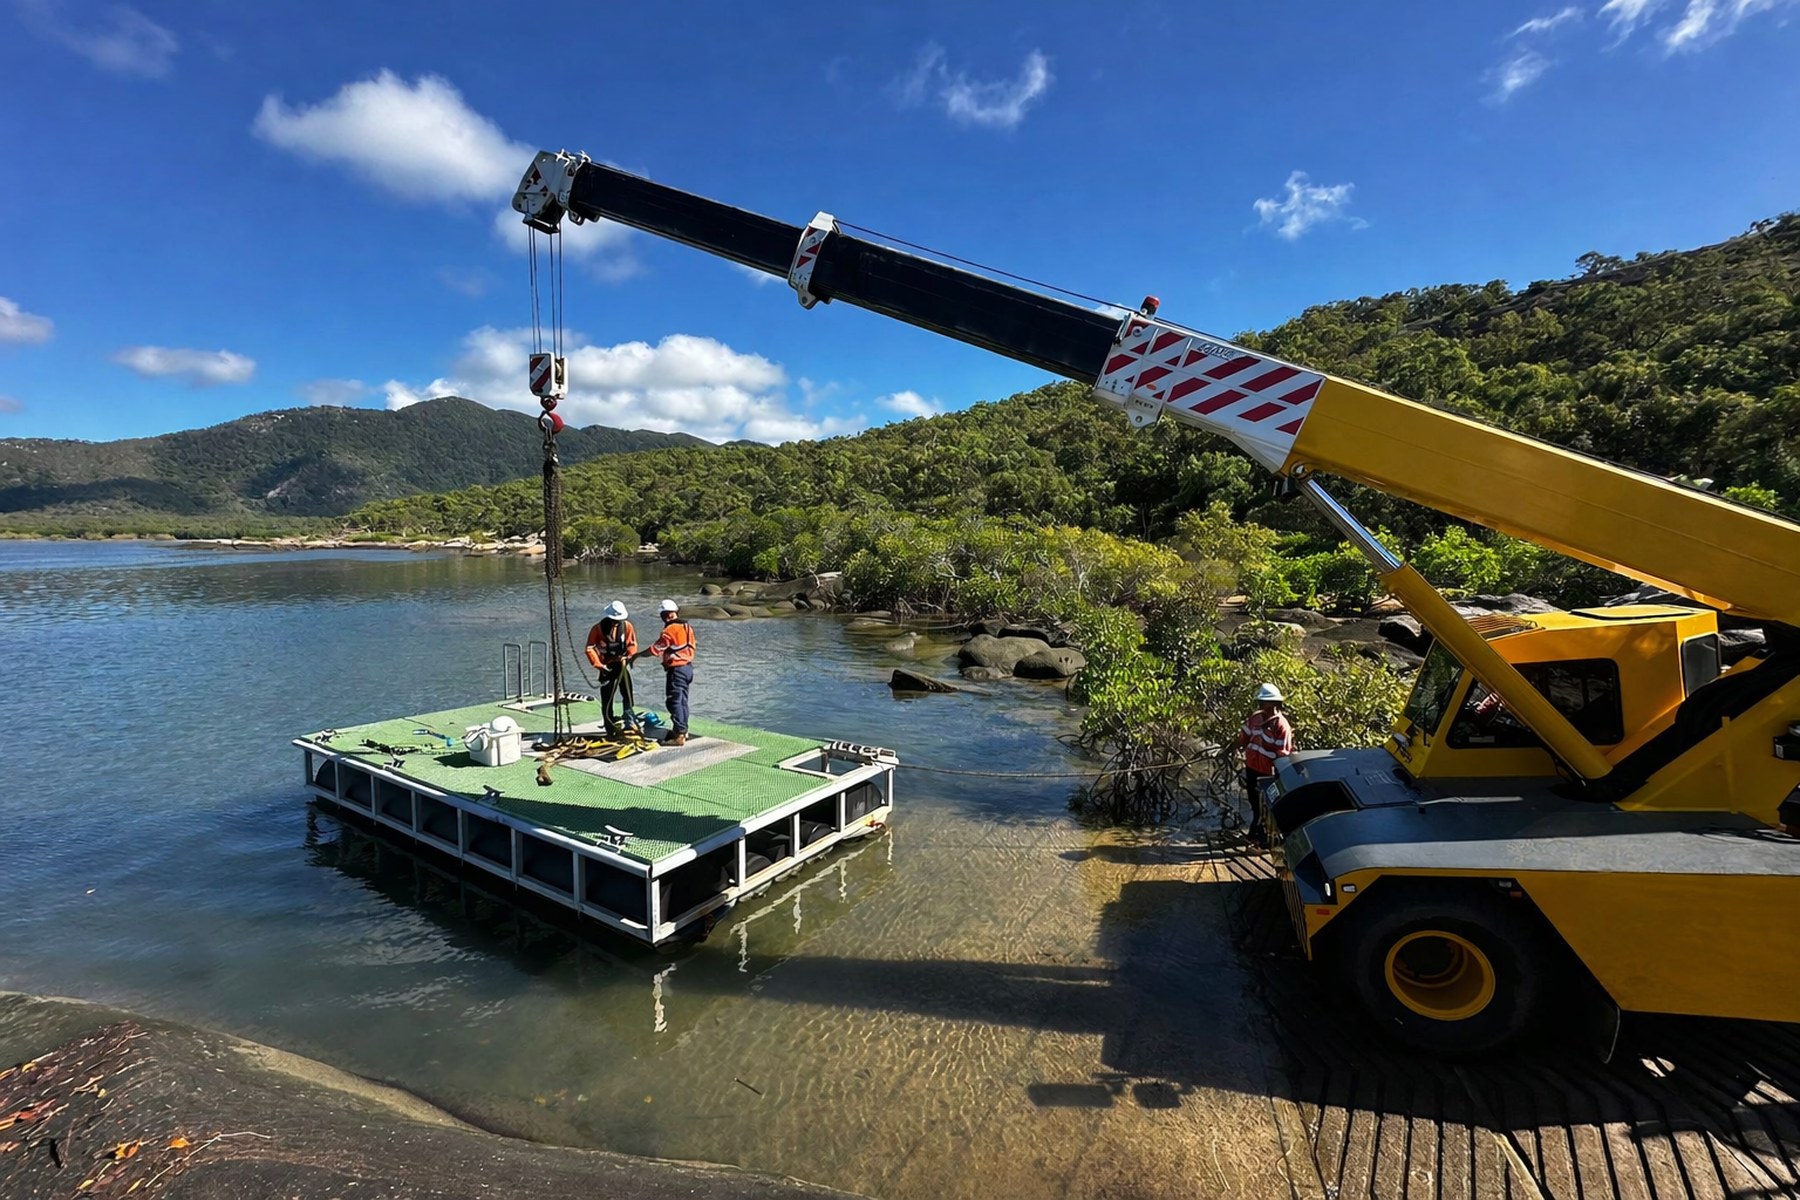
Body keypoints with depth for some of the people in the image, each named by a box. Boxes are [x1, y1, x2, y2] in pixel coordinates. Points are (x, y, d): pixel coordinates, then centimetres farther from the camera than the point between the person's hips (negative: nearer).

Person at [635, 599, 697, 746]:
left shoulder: (670, 630, -15)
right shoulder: (687, 627, 10)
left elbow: (655, 649, -16)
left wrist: (637, 655, -5)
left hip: (676, 669, -9)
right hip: (688, 667, 9)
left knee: (674, 702, -5)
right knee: (682, 701, 17)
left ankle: (679, 736, -5)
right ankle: (682, 730, 26)